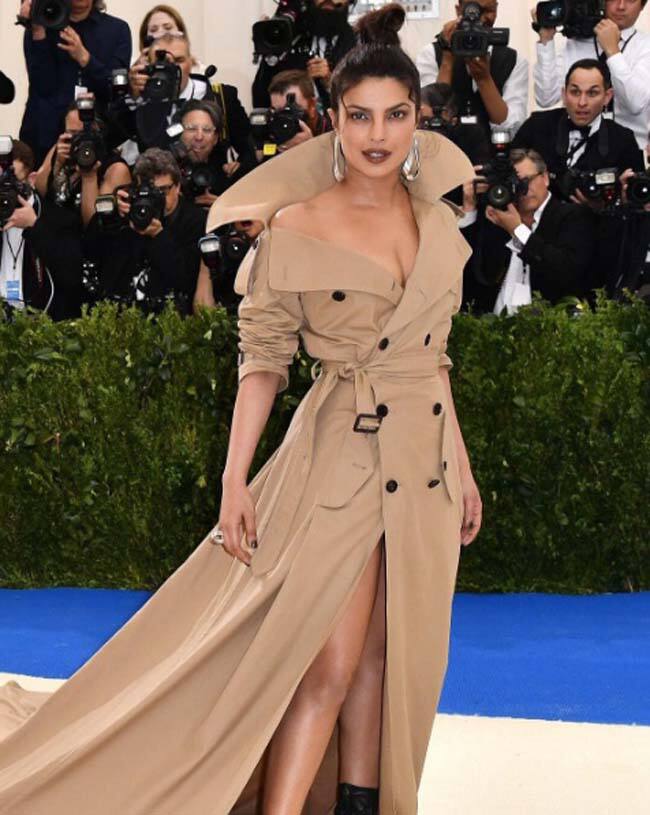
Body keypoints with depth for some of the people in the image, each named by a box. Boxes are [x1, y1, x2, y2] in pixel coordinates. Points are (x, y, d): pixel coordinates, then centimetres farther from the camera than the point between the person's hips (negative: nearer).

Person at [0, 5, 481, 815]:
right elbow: (262, 360, -8)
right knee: (328, 666, -7)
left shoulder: (437, 222, 6)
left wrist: (463, 468, 14)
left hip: (424, 466, 5)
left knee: (386, 658, 11)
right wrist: (235, 482, -13)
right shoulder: (296, 228, -8)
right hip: (341, 456, -5)